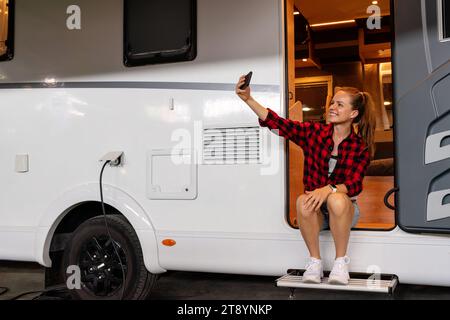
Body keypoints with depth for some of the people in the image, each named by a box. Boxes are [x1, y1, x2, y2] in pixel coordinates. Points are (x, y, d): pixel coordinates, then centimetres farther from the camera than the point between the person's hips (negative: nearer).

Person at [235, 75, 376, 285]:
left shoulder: (361, 147, -4)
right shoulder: (314, 132, -1)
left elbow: (354, 185, -16)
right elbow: (277, 123, -12)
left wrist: (329, 189, -37)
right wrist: (248, 99, -24)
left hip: (344, 210, -1)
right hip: (314, 212, 1)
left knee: (337, 199, -35)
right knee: (303, 201, -33)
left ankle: (341, 261, -16)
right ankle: (314, 261, -14)